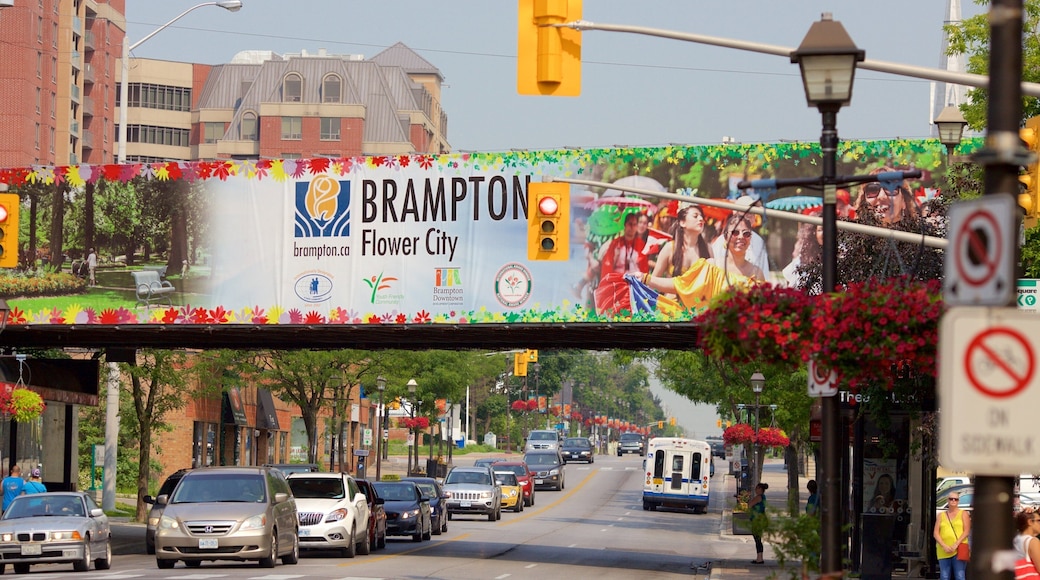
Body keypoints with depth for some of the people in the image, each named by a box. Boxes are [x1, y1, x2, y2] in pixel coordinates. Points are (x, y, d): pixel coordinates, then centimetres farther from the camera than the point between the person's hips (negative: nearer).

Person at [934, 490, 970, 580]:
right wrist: (944, 546, -8)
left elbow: (967, 531, 0)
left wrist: (956, 544, -13)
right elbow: (935, 533, 9)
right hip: (943, 551, 3)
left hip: (959, 550, -3)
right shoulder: (941, 515, 16)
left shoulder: (963, 514, 10)